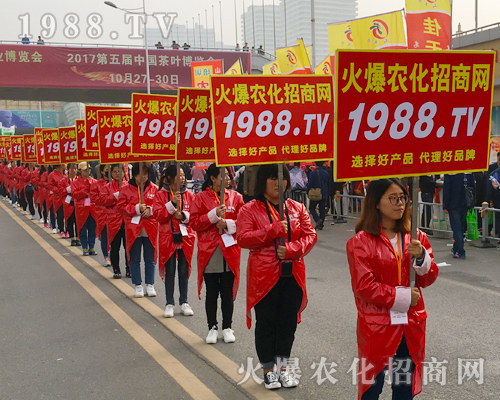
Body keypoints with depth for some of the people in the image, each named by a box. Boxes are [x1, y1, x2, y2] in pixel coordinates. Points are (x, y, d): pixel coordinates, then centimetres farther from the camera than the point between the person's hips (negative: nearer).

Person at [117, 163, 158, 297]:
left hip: (150, 228, 1)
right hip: (133, 228, 0)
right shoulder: (126, 189, 2)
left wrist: (150, 209, -14)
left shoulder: (154, 189, 4)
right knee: (134, 259, 6)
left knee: (150, 259, 7)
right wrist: (137, 208, -13)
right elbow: (120, 207, -2)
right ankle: (138, 286, 17)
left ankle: (150, 285, 18)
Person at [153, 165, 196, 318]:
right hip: (168, 238, -2)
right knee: (169, 271, 4)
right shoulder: (161, 195, -1)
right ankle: (169, 304, 13)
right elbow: (157, 215, -10)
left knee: (184, 271, 9)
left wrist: (184, 215, -15)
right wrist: (172, 203, -18)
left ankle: (184, 302, 20)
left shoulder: (189, 195, 5)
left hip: (185, 237, 2)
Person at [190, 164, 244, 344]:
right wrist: (213, 215, -16)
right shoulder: (201, 198, 0)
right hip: (209, 253, -1)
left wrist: (228, 224, -13)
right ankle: (212, 328, 22)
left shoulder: (235, 197, 5)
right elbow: (194, 223, -5)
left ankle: (227, 328, 22)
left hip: (230, 252, 1)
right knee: (211, 293, 8)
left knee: (228, 293, 8)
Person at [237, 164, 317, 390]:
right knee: (266, 324, 7)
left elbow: (310, 235, 3)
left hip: (293, 275, 4)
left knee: (288, 322, 10)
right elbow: (243, 238, -14)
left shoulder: (297, 208, 7)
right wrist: (273, 230, -19)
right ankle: (268, 371, 23)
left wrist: (291, 249, -14)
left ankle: (282, 367, 27)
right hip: (264, 276, -3)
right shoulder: (250, 209, -3)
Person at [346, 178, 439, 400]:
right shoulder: (361, 242, -10)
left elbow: (429, 278, 5)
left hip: (411, 325, 4)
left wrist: (421, 257, -15)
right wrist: (402, 297, -15)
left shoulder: (415, 237, 5)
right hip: (377, 325, -4)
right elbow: (363, 286, -15)